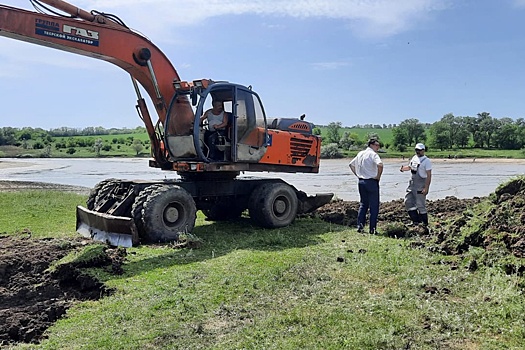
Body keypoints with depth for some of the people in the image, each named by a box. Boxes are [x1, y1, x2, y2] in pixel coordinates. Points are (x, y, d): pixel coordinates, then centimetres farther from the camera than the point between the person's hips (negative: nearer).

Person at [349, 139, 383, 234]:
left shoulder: (360, 153, 12)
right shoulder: (373, 154, -11)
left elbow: (351, 164, 20)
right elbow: (380, 165, -28)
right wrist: (378, 176, -14)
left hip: (361, 182, 7)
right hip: (372, 182, -7)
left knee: (363, 205, 15)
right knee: (374, 206, 2)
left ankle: (360, 226, 12)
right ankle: (372, 229, 3)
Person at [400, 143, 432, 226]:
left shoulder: (426, 161, -12)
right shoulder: (414, 158, 11)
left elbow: (429, 175, -17)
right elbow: (409, 167, 27)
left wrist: (426, 188, -24)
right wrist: (403, 168, 3)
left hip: (420, 185, -8)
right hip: (412, 183, 8)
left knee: (420, 205, -3)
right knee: (408, 202, 7)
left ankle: (425, 223, 12)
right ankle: (416, 220, 18)